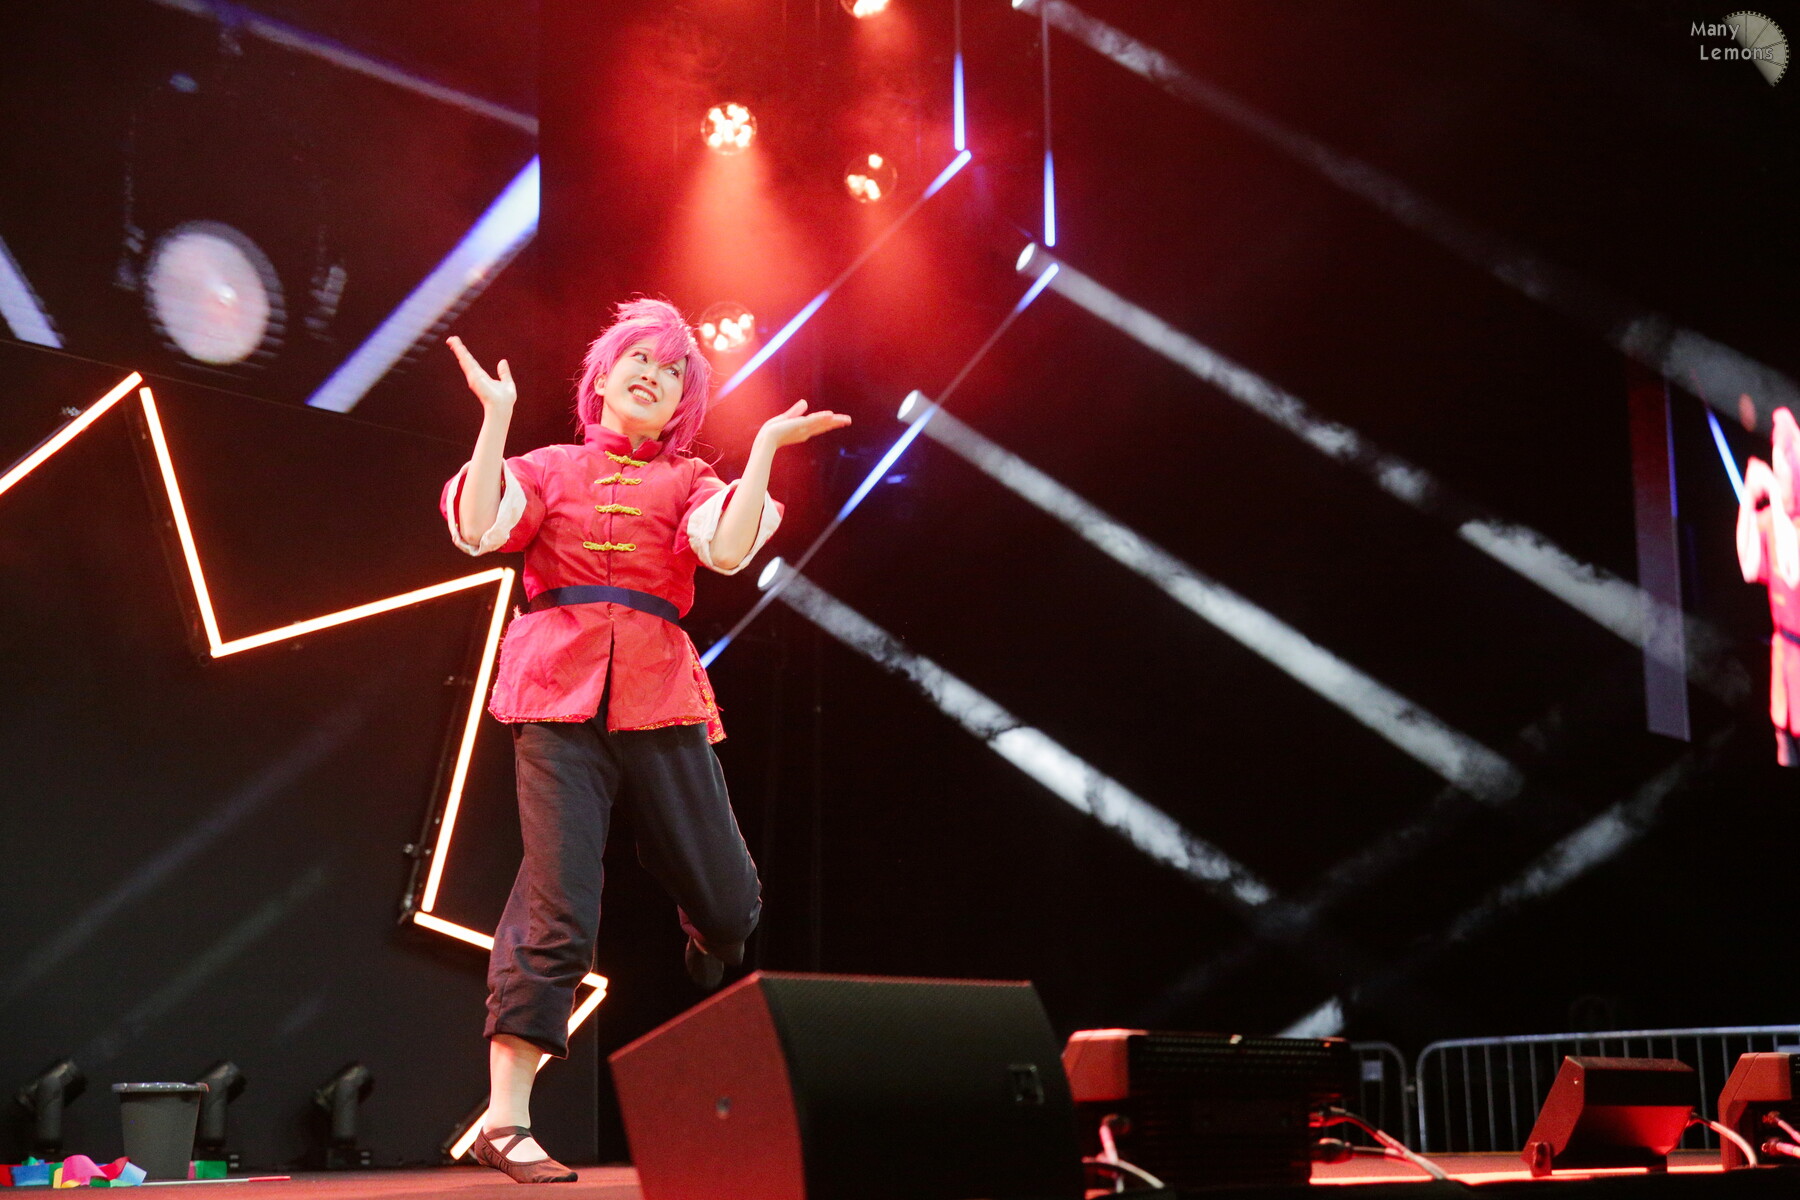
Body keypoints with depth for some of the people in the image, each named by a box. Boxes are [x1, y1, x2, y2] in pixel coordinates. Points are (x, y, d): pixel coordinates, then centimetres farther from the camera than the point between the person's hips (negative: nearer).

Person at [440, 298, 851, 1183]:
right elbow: (479, 529, -4)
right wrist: (495, 418, -3)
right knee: (558, 910, -13)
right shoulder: (550, 469, 16)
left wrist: (764, 448, -3)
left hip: (658, 703, 2)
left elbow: (727, 550, -4)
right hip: (560, 699, -2)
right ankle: (506, 1121, -6)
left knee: (730, 908, 3)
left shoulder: (687, 481, 18)